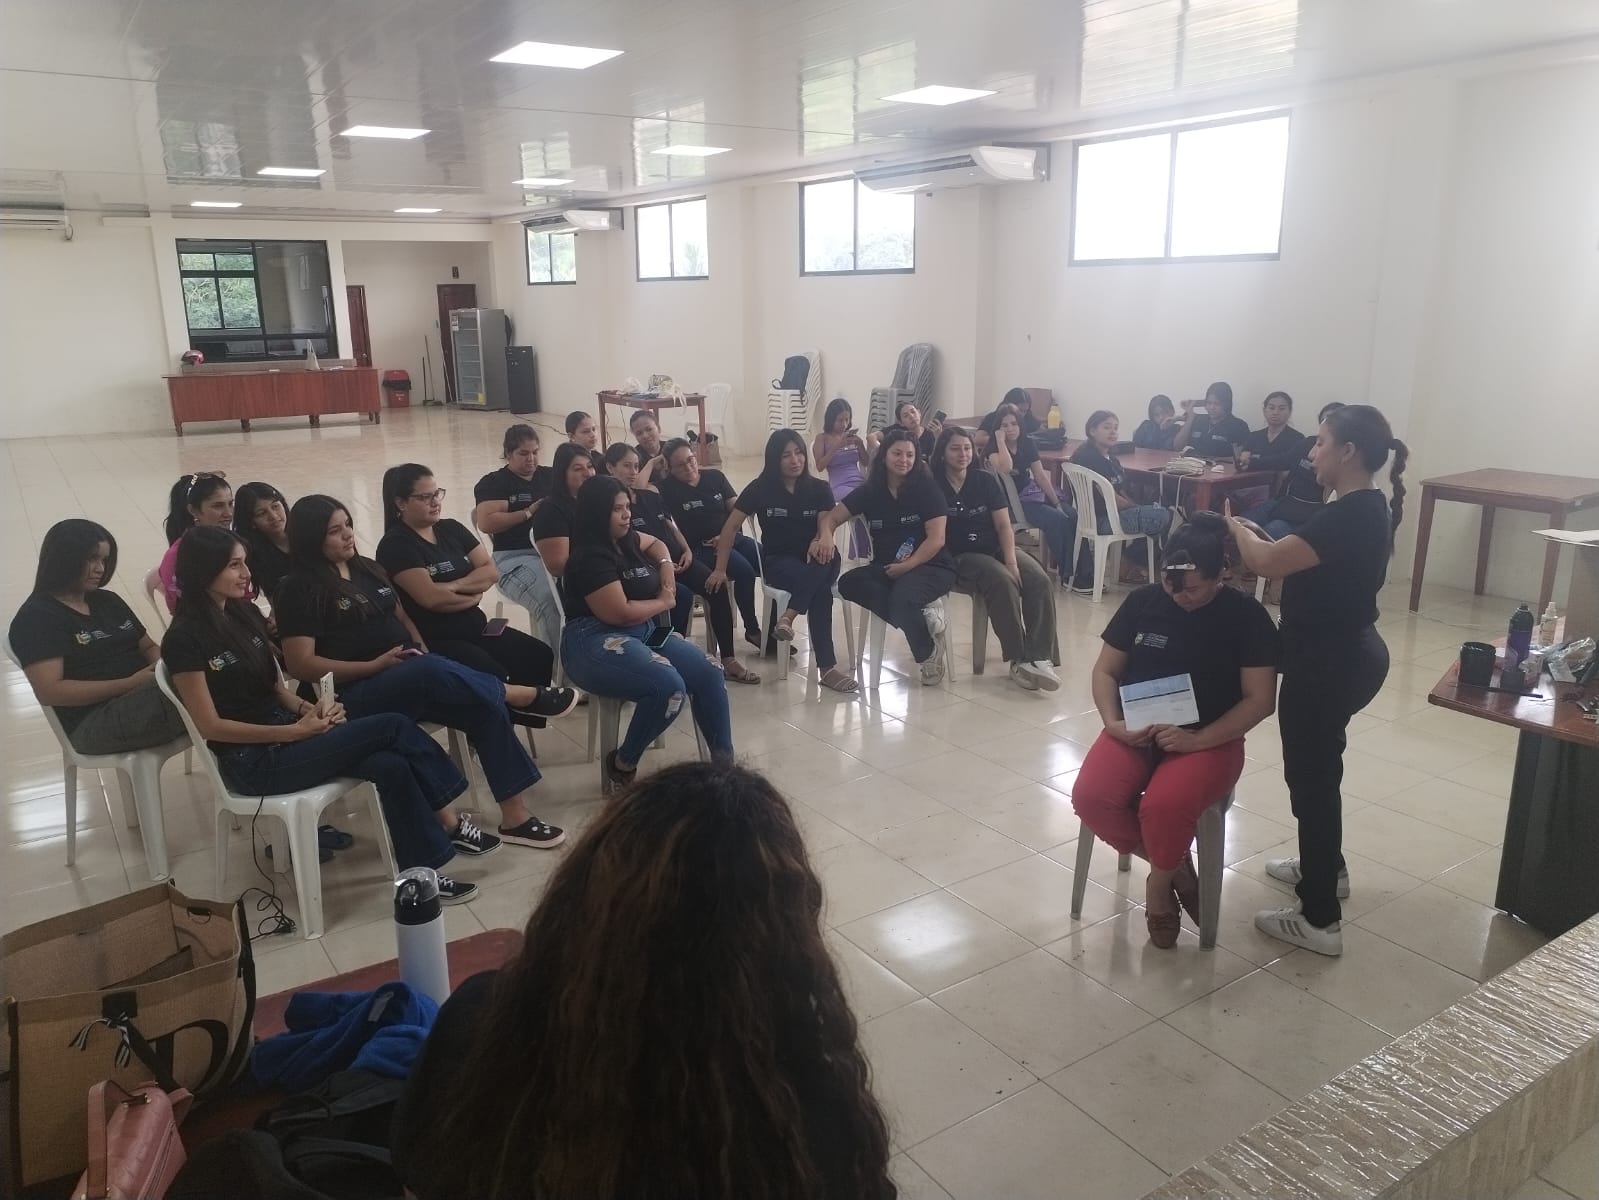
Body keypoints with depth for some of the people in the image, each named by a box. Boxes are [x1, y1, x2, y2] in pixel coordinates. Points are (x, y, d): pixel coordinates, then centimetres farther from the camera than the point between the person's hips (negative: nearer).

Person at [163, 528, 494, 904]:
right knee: (392, 726, -20)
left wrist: (308, 709, -6)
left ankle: (424, 875, -11)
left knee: (390, 765, -19)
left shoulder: (244, 613, 9)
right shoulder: (184, 639, -14)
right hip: (253, 761, -7)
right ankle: (451, 824, -7)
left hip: (282, 733, 7)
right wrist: (296, 732, -17)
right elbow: (211, 726, -15)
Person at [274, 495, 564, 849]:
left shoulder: (368, 569, 17)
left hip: (413, 675, 7)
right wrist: (374, 666, -18)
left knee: (486, 706, -18)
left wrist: (421, 649, 2)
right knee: (431, 672, -38)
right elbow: (301, 665, -12)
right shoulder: (299, 590, -5)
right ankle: (519, 694, -17)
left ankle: (515, 816, -15)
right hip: (357, 694, -7)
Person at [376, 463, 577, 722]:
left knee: (541, 657, -12)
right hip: (435, 641, -7)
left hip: (475, 627, 7)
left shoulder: (452, 529, 12)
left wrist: (454, 586, -13)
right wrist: (473, 595, -3)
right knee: (497, 681, -31)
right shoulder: (395, 545, -9)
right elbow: (431, 597, -20)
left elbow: (491, 571, 4)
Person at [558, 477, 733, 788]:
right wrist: (663, 602, -2)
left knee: (708, 673, -12)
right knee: (668, 686, -34)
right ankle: (622, 765, -12)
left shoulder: (625, 540, 13)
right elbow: (621, 613, -19)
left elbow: (654, 543, 36)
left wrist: (666, 566, 13)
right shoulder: (591, 558, -14)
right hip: (596, 642, -9)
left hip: (646, 631, 9)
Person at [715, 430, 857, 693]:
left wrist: (819, 541, -33)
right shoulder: (760, 488, -3)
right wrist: (720, 569, -6)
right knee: (819, 588, -35)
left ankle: (787, 618, -41)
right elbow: (731, 528, -1)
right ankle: (827, 668, -36)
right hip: (778, 561, -2)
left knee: (824, 566, -38)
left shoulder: (820, 489, 3)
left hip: (814, 559, 2)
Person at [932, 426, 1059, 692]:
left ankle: (1038, 658, -28)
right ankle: (1018, 661, -30)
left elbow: (1004, 525, 3)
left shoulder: (986, 481, 10)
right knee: (1003, 582, -34)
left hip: (996, 548, 4)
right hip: (960, 558, -4)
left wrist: (1011, 561, -13)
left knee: (1039, 580, -23)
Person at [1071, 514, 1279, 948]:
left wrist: (1198, 739, -19)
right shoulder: (1142, 601, 2)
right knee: (1091, 797, -25)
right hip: (1137, 731, 4)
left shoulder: (1246, 616, -6)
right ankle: (1172, 863, 2)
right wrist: (1113, 723, -10)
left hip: (1210, 740, -3)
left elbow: (1260, 700, -8)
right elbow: (1105, 671, 8)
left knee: (1163, 807, -34)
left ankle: (1160, 881, 2)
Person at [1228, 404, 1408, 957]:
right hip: (1350, 654, 10)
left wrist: (1237, 529, -8)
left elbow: (1267, 563, -27)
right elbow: (1298, 560, 13)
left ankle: (1320, 920, 11)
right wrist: (1260, 537, 1)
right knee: (1318, 767, 26)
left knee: (1311, 776, 0)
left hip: (1328, 664, -10)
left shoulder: (1349, 516, -25)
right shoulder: (1368, 509, 7)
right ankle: (1327, 867, 46)